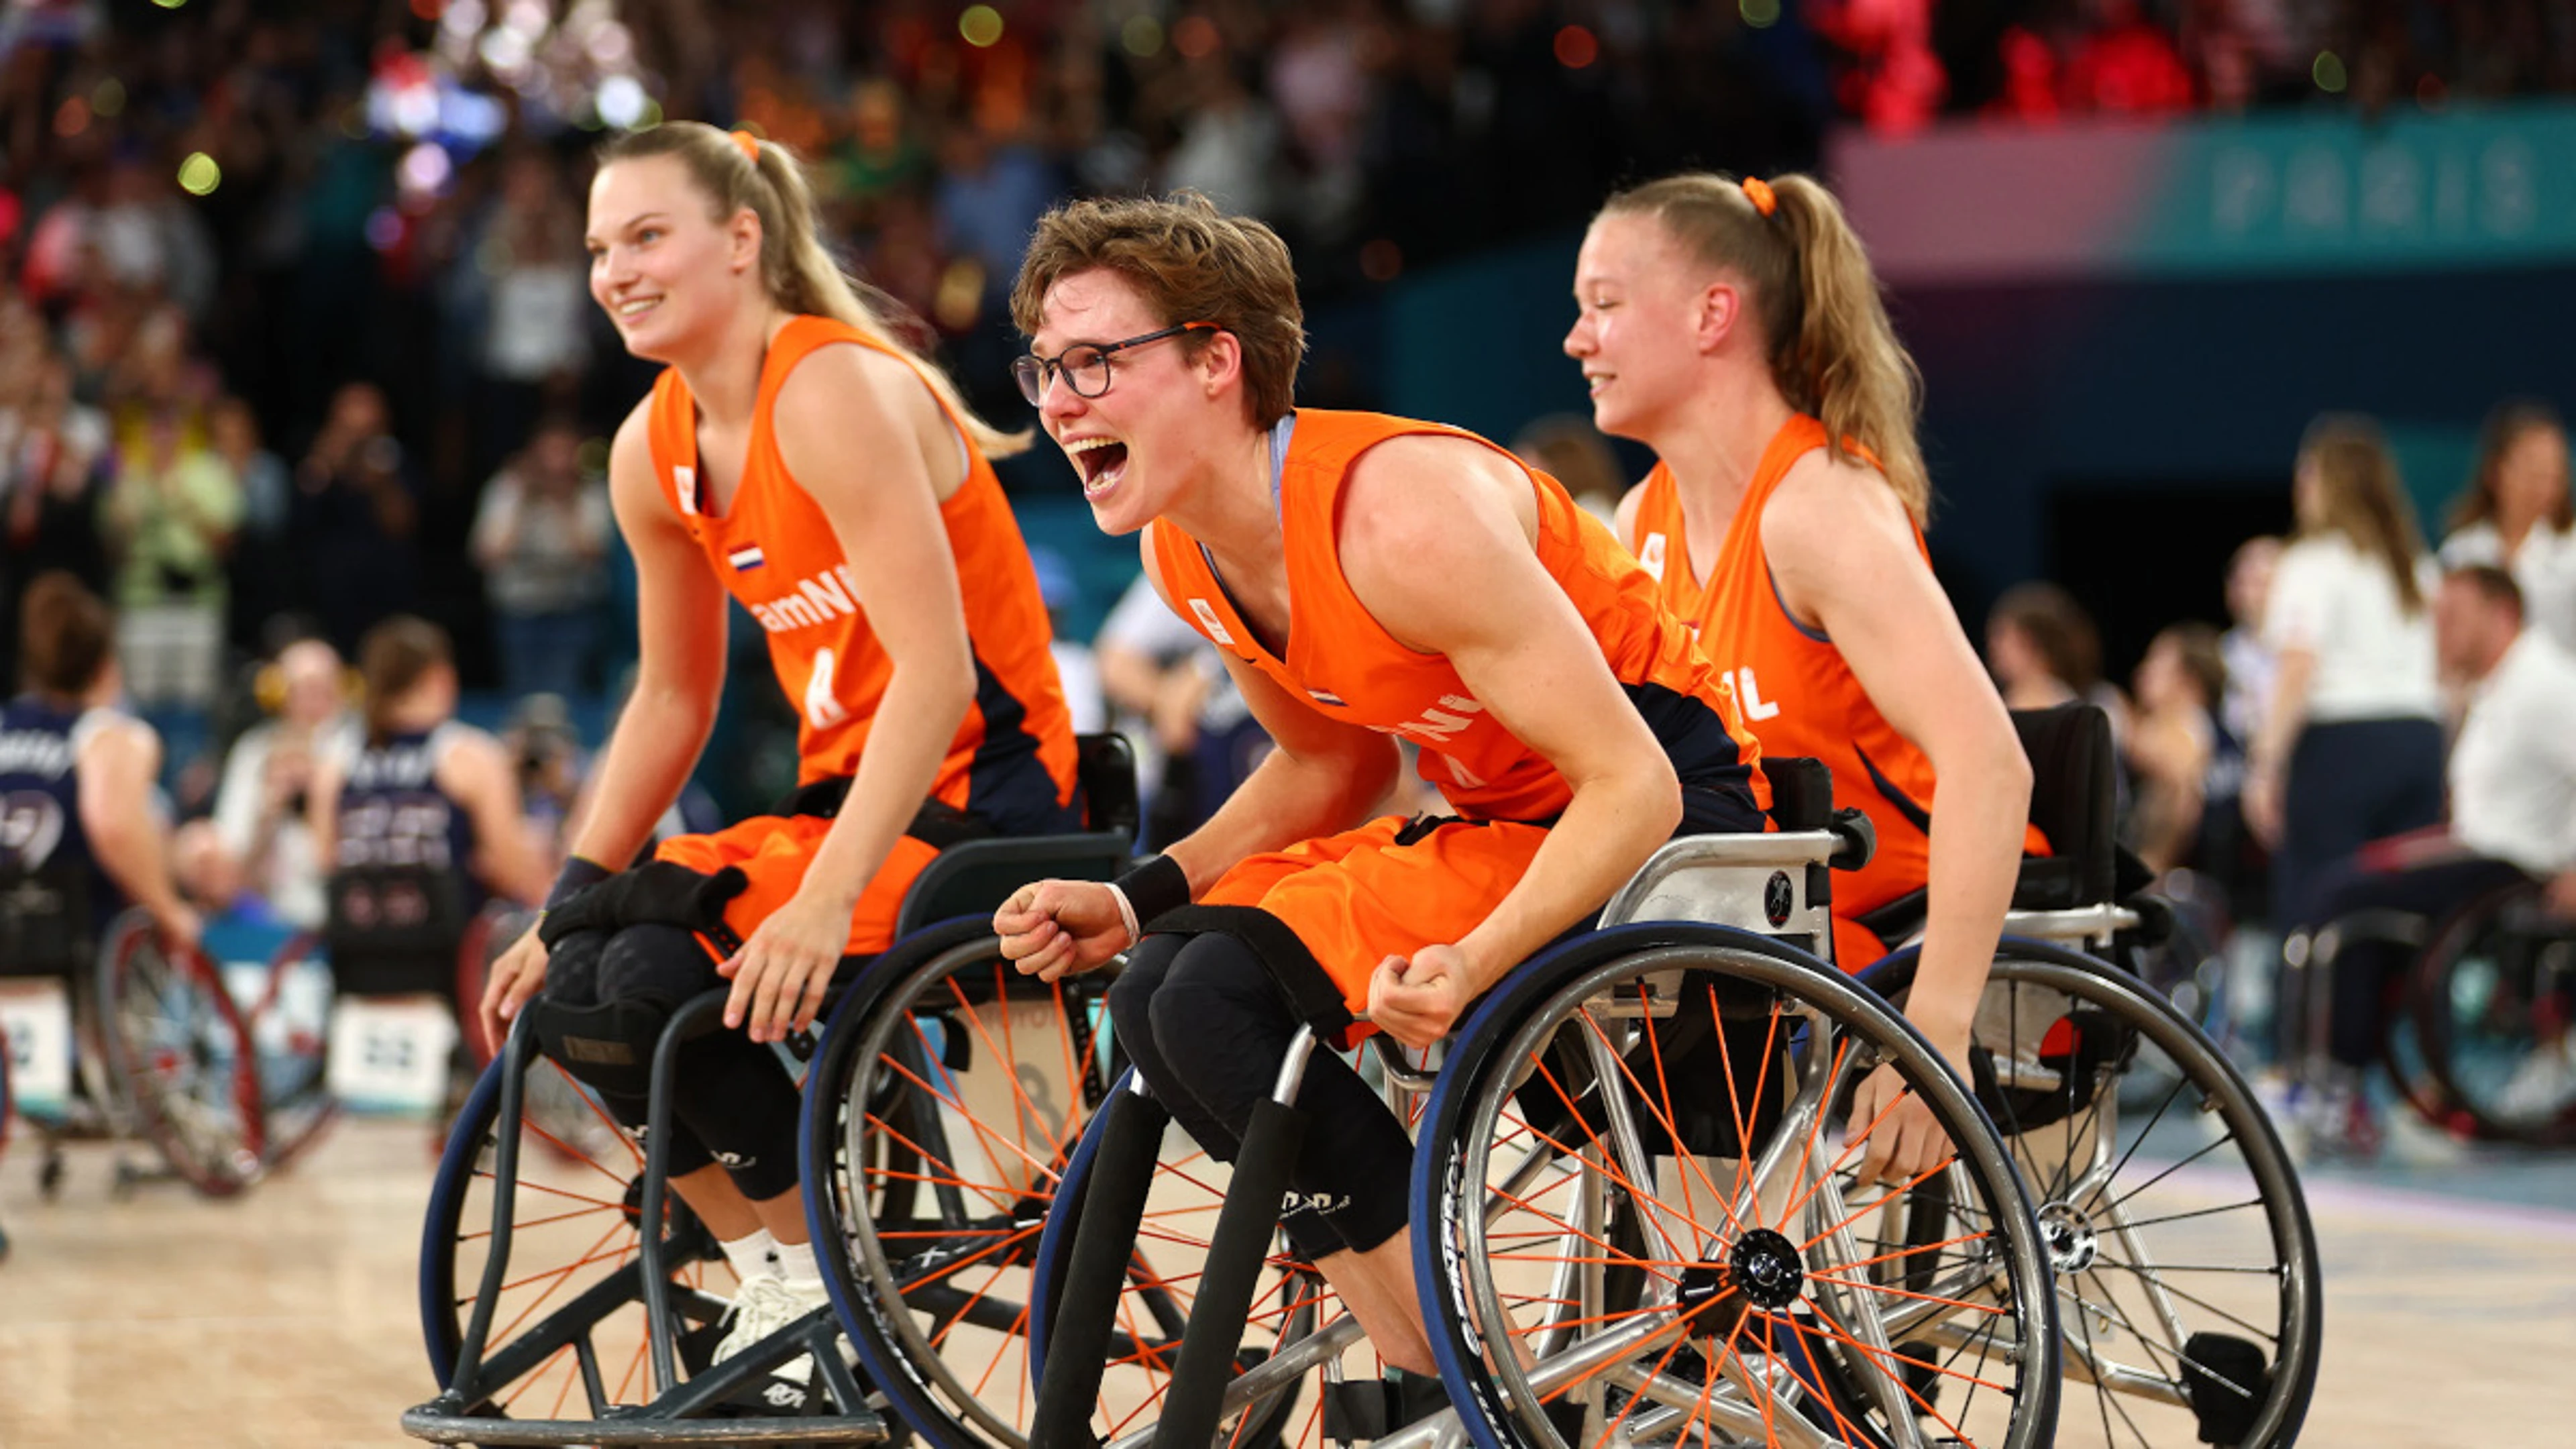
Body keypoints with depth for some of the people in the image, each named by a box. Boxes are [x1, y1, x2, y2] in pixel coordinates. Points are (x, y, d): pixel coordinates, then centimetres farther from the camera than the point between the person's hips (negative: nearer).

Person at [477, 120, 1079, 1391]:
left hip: (980, 807, -8)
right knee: (569, 996, -8)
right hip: (849, 801, 8)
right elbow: (673, 698, 19)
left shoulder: (833, 392, -18)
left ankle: (811, 1288, -6)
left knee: (657, 979, -25)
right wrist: (566, 911, 12)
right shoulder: (652, 453, 7)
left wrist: (824, 903, -32)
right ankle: (773, 1275, 6)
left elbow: (937, 672, -26)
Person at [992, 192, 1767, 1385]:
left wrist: (1472, 963, -39)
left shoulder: (1401, 518, -26)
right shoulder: (1183, 553, 1)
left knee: (1222, 999, -22)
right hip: (1505, 821, 9)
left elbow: (1635, 787, -25)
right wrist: (1135, 902, 3)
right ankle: (1418, 1382, 2)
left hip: (1667, 829, -9)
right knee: (1152, 994, -1)